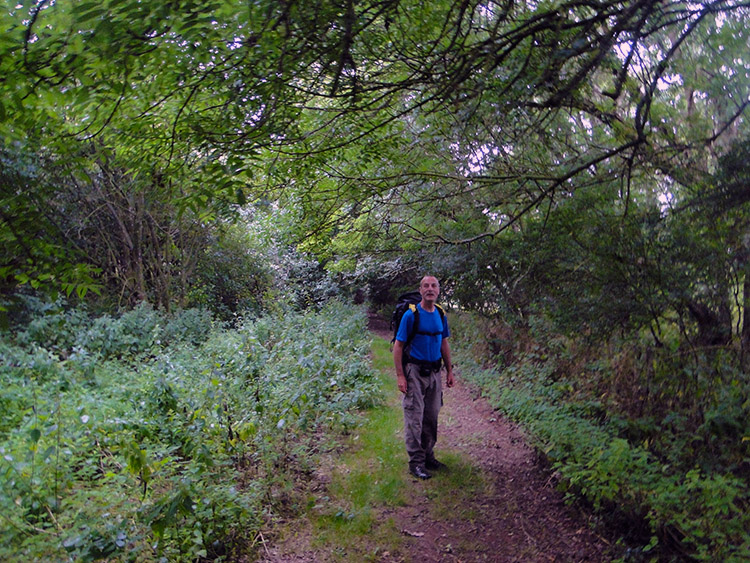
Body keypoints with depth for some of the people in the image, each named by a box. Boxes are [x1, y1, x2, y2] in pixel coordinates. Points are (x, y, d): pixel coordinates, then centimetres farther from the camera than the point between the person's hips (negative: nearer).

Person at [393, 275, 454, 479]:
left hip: (434, 372, 6)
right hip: (415, 371, -6)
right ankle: (416, 462, 5)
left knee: (432, 416, 13)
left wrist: (449, 371, 13)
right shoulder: (411, 315, -11)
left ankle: (428, 455, 26)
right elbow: (398, 346, -10)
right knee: (414, 418, -3)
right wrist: (400, 376, -16)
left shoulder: (440, 315, 6)